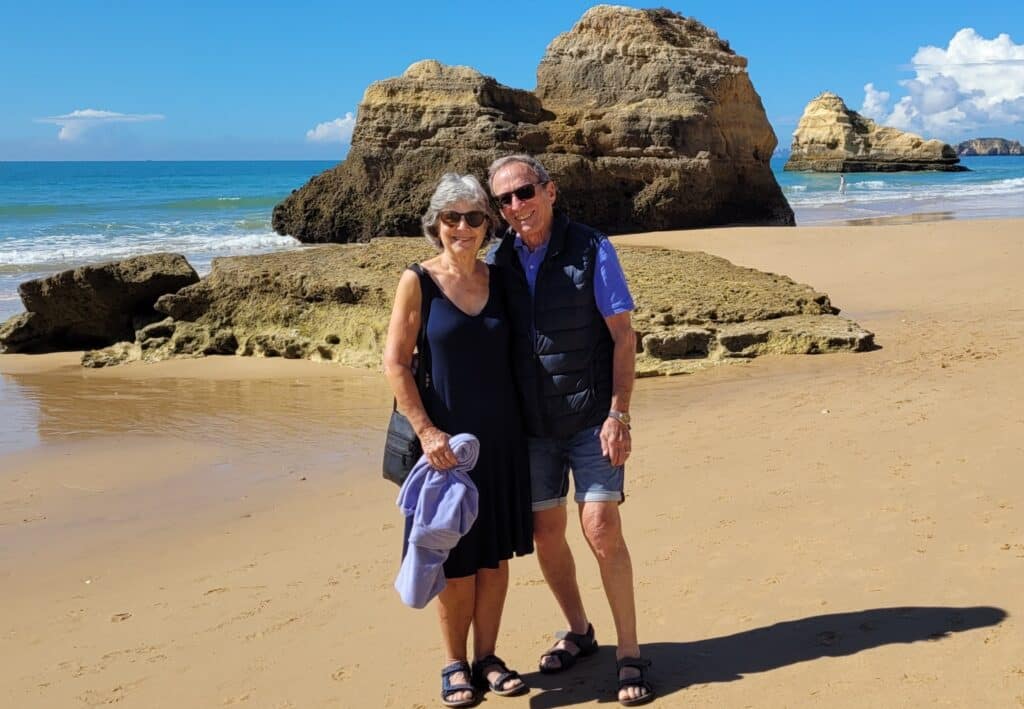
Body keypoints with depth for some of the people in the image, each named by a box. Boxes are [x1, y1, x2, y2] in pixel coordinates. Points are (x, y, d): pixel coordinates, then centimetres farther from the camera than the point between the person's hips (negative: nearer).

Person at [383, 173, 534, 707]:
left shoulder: (498, 279, 4)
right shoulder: (417, 282, -7)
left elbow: (512, 358, 10)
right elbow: (395, 363, -10)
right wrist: (426, 430, -16)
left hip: (501, 439, 4)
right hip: (446, 441, -4)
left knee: (495, 555, 11)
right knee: (456, 561, 6)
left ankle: (487, 656, 26)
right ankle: (455, 665, 22)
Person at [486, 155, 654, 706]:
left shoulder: (591, 249, -9)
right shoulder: (497, 261, 2)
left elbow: (623, 336, -7)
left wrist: (618, 415, -13)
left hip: (590, 419, -4)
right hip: (531, 423, 4)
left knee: (601, 529, -8)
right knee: (545, 532, 10)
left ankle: (630, 654, 8)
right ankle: (578, 632, 32)